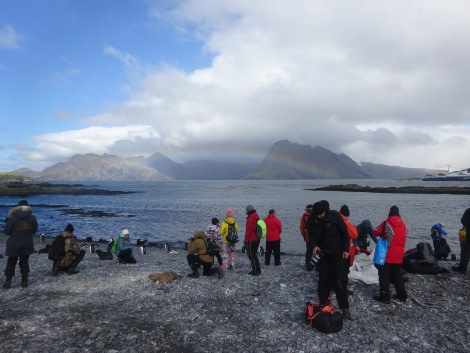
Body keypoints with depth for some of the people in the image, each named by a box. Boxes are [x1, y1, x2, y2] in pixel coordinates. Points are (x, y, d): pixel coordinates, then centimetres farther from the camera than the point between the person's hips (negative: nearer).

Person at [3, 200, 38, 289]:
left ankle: (8, 281, 9)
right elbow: (35, 230, 4)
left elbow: (6, 231, -6)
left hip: (14, 245, -2)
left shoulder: (12, 218, -14)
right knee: (24, 262, 11)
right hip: (27, 245, 2)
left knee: (11, 263, 10)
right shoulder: (32, 218, -5)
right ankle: (24, 281, 13)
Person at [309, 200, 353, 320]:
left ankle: (345, 308, 6)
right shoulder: (312, 219, -10)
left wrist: (346, 249, -8)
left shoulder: (334, 215, -18)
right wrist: (314, 245, -14)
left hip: (337, 253, -3)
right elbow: (311, 234, 4)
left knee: (340, 281, -4)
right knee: (323, 280, 8)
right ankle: (323, 304, 22)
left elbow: (344, 233, -9)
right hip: (322, 253, 3)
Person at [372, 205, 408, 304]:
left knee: (384, 276, 3)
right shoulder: (403, 224, 6)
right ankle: (402, 295, 26)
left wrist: (383, 234, 14)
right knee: (397, 275, 20)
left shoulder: (386, 223, -13)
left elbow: (375, 232, -6)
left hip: (388, 255, -6)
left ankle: (384, 297, 5)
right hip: (399, 255, 6)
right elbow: (401, 238, 17)